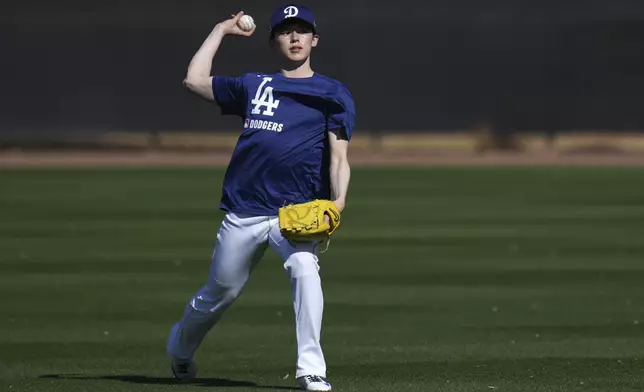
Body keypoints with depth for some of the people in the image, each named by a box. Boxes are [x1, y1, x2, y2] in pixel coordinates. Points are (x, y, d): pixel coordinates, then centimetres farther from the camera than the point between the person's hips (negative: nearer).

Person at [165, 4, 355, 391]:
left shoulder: (333, 93, 9)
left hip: (297, 210, -3)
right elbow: (195, 79, 17)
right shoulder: (254, 85, 18)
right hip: (244, 211, 3)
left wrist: (338, 199, -16)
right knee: (219, 293, 12)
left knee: (305, 270, -29)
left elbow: (339, 156, 1)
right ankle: (180, 348, 39)